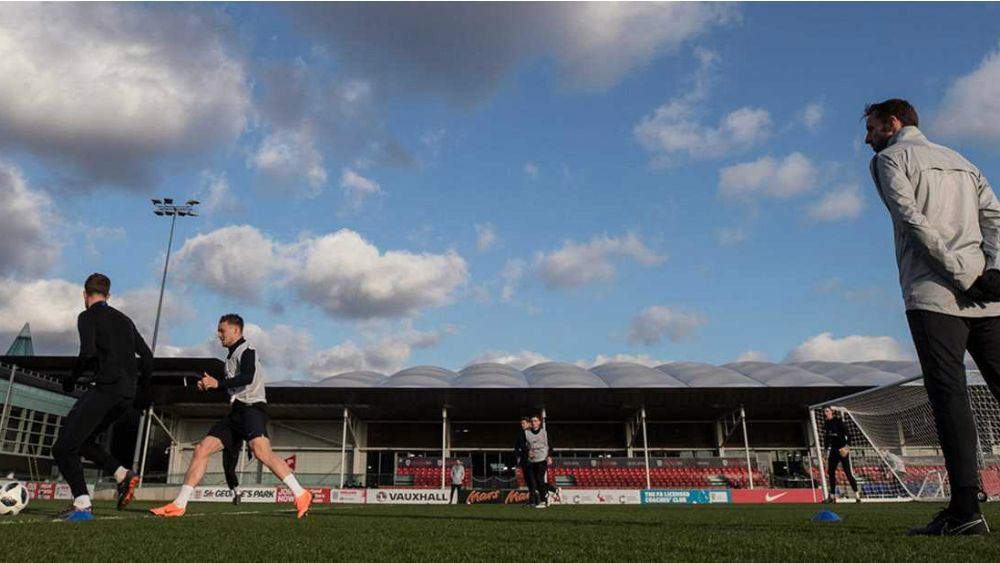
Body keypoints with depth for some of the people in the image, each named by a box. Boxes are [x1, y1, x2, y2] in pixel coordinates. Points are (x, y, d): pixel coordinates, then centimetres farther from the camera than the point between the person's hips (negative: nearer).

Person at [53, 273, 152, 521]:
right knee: (83, 441, 22)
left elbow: (88, 353, -14)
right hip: (127, 394, 8)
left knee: (63, 447, -2)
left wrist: (72, 378, 3)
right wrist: (144, 390, 28)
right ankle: (124, 475, 4)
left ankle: (82, 506, -13)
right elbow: (147, 355, 20)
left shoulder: (88, 317, 1)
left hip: (105, 388, -8)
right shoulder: (124, 320, 22)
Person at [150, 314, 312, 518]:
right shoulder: (232, 355, 25)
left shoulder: (246, 350, -3)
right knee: (201, 450, 2)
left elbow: (247, 378, -21)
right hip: (236, 411, 9)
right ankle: (179, 505, 7)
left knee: (261, 451, -29)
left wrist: (217, 383, -20)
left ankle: (301, 495, -31)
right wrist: (209, 385, 16)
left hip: (251, 407, -9)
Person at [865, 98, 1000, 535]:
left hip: (934, 293, -6)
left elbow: (913, 219, -9)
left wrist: (960, 275, -10)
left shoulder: (890, 158, 8)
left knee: (948, 393, -11)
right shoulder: (962, 162, 28)